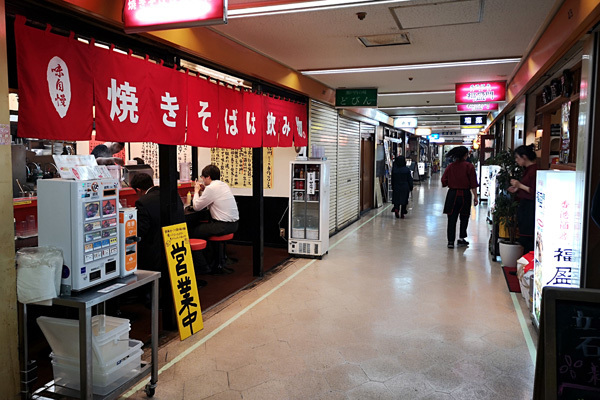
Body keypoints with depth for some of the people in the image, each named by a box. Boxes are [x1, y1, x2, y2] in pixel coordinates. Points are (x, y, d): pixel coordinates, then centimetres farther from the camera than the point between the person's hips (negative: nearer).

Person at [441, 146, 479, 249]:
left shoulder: (450, 166, 0)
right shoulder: (469, 166, -6)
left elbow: (444, 181, 0)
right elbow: (473, 183, -7)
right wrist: (475, 197, -3)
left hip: (452, 194, 2)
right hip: (465, 195, -2)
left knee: (452, 218, 5)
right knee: (464, 217, 16)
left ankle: (451, 241, 4)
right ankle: (461, 238, 16)